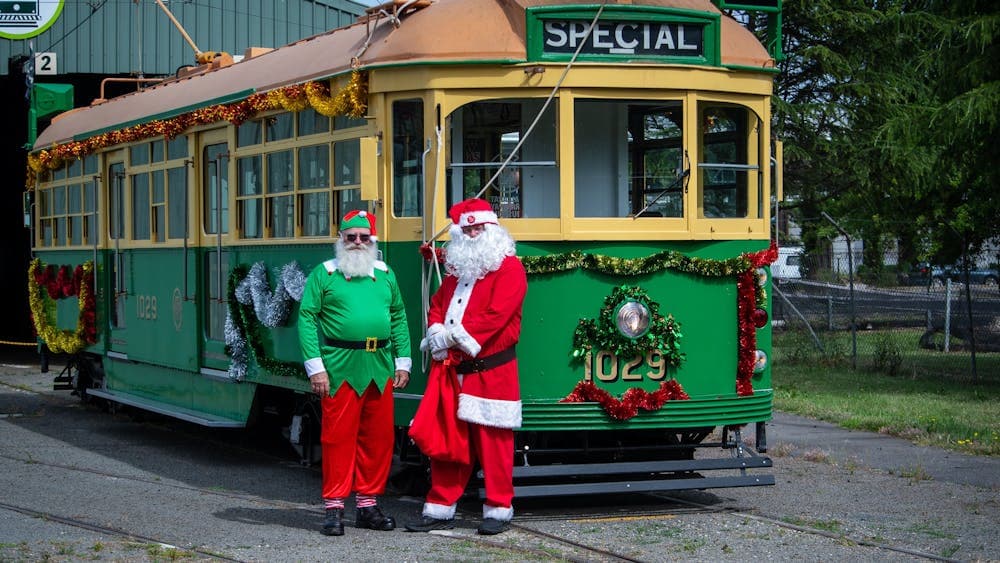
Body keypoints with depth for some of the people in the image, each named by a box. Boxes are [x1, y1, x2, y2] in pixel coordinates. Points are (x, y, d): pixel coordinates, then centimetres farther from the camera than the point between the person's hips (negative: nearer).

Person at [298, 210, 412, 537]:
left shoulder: (385, 275, 14)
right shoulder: (324, 274, 1)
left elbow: (398, 317, 17)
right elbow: (307, 318, -3)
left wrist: (403, 362, 10)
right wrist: (315, 367, -9)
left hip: (379, 368, 4)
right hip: (340, 368, -4)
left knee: (378, 437, 7)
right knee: (338, 436, -3)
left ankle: (368, 504, 18)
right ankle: (334, 507, 3)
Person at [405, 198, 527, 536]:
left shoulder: (508, 268, -6)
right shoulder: (456, 270, 19)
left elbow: (496, 315, -17)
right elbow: (437, 305, 19)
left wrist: (454, 336, -15)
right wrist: (436, 332, -4)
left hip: (490, 372, -7)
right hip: (450, 370, 7)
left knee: (492, 443, -2)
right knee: (446, 440, 8)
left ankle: (499, 511, 7)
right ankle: (440, 509, 14)